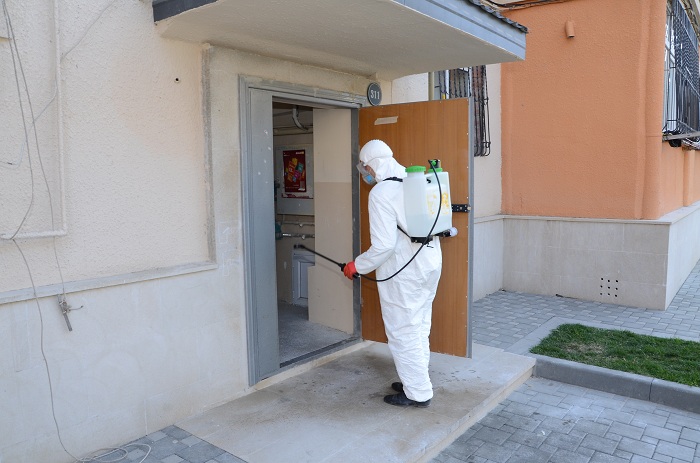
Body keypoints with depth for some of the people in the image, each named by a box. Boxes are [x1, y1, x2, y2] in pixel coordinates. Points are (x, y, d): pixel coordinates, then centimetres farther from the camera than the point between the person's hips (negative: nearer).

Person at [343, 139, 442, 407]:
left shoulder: (380, 193, -18)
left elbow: (383, 246, -22)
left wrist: (357, 266, -8)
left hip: (403, 274, -9)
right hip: (431, 265, 9)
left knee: (403, 334, 5)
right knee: (419, 330, 20)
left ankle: (418, 394, 16)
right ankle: (417, 381, 34)